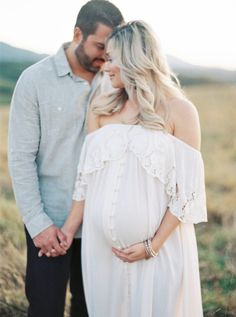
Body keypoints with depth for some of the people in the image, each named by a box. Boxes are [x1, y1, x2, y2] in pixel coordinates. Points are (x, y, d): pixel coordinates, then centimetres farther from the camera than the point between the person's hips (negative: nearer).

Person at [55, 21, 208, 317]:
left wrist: (153, 245, -13)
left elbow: (187, 187, -9)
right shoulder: (101, 107, 6)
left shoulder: (179, 110, -7)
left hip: (161, 245, -3)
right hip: (101, 244, 4)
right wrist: (70, 226, 6)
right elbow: (87, 174, 9)